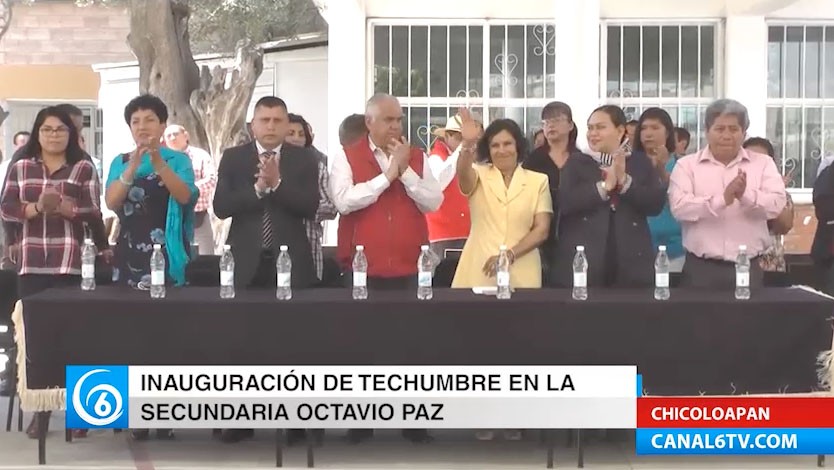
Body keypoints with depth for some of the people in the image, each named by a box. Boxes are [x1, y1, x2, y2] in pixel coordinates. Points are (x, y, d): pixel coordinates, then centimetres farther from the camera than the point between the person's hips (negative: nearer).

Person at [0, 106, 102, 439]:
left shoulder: (84, 169, 6)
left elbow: (94, 212, -1)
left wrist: (64, 207, -18)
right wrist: (36, 207, -13)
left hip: (71, 264, -2)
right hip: (31, 264, 2)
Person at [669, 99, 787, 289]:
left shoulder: (763, 163, 9)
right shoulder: (687, 165, 5)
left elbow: (777, 204, -5)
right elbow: (679, 206, -11)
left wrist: (746, 195, -25)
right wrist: (722, 199, -23)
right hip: (701, 268, -1)